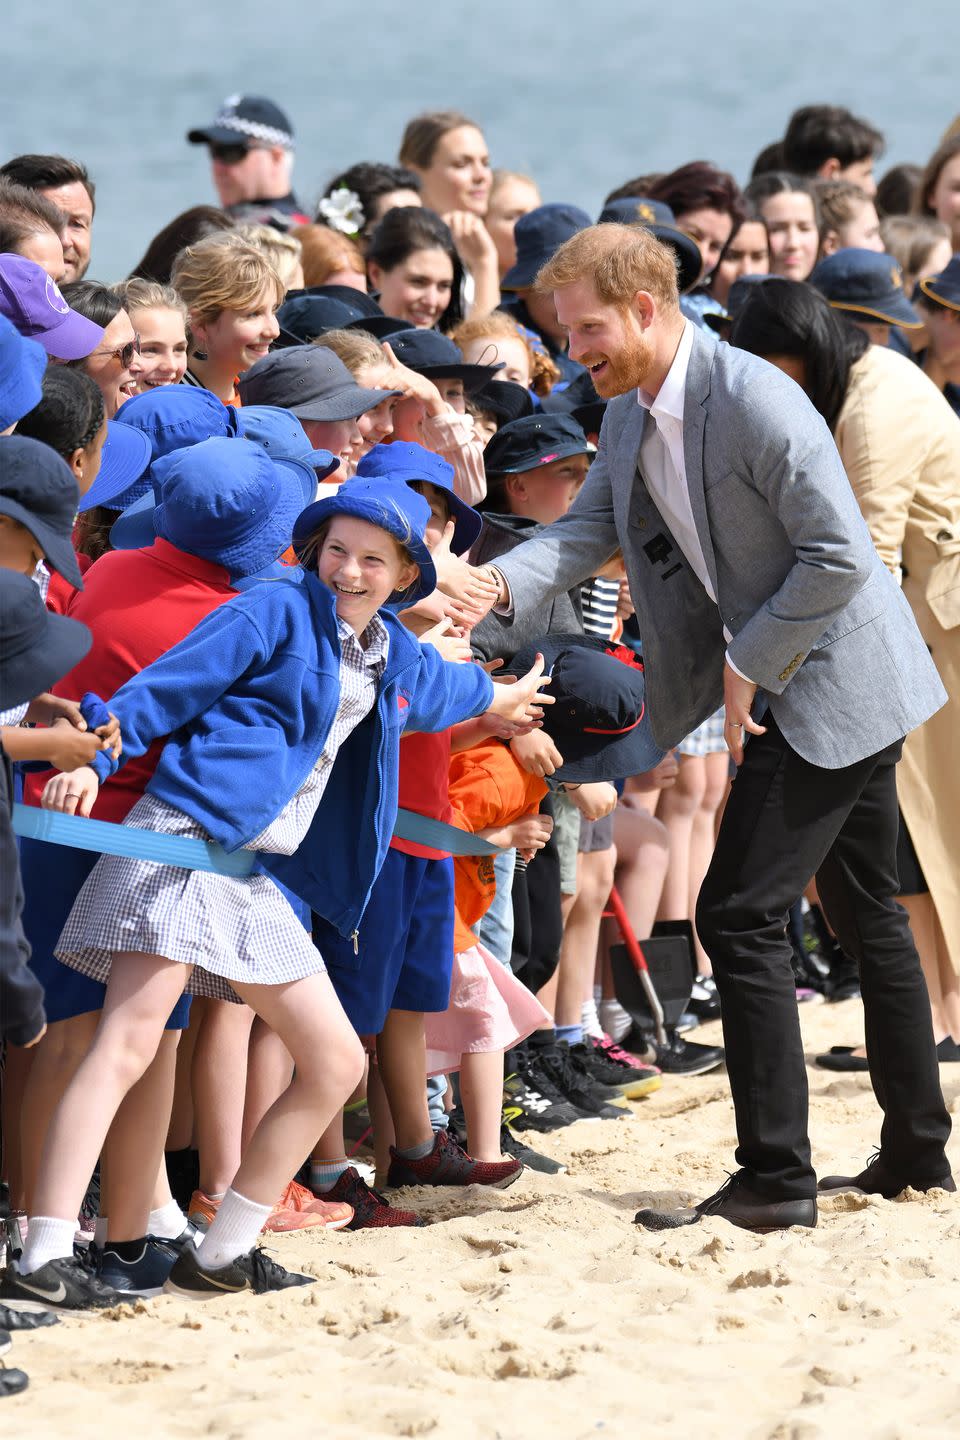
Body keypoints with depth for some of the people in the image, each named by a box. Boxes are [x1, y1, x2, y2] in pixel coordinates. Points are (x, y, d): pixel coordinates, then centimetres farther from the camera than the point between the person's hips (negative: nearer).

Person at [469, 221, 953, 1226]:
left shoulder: (754, 401, -24)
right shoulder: (629, 417, 5)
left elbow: (837, 557, -24)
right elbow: (588, 529, 0)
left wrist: (747, 664, -18)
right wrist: (499, 584, -19)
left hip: (827, 682, -10)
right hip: (804, 689, 10)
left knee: (740, 914, -12)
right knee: (865, 911, 17)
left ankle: (774, 1179, -10)